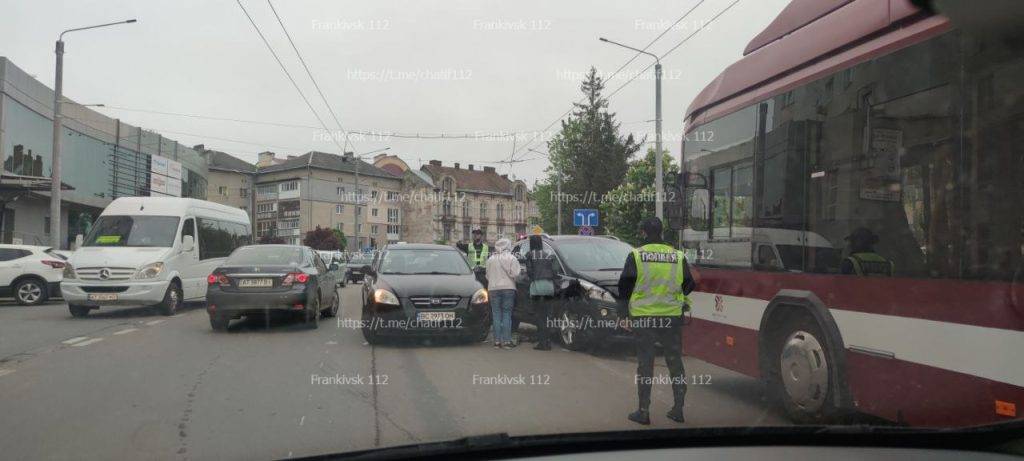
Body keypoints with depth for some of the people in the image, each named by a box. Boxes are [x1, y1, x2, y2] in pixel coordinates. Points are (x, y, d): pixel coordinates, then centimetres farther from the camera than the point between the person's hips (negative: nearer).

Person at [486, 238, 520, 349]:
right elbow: (514, 273, -11)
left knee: (496, 315, 5)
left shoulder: (490, 259, 8)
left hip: (493, 289, 2)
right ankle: (506, 341, -2)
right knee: (507, 314, 1)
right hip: (508, 288, -2)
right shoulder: (512, 258, -1)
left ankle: (497, 341, 4)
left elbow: (488, 275, 9)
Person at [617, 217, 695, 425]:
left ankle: (643, 411, 9)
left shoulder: (636, 256, -5)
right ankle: (678, 409, 19)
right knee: (675, 362, 14)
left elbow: (624, 287, -4)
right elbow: (689, 285, 9)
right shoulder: (678, 256, 2)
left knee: (645, 364, 6)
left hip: (643, 317, -2)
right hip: (672, 317, 2)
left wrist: (624, 315, 4)